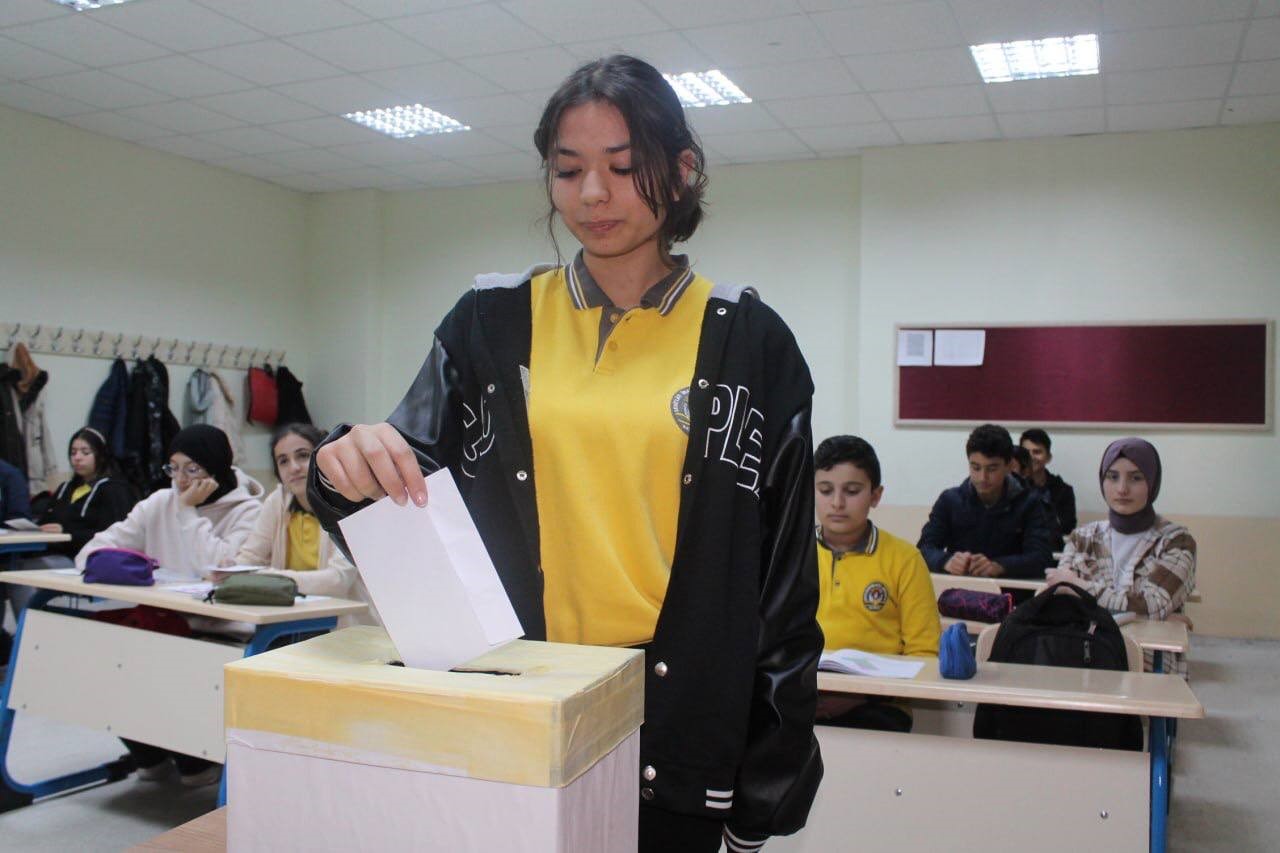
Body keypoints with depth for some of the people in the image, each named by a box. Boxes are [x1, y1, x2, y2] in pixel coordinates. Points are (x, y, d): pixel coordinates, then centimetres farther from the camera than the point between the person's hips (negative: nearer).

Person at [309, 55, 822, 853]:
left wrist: (771, 772, 0)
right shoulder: (491, 322, 2)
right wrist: (357, 475, -21)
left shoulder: (748, 342, -2)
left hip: (676, 729, -1)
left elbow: (783, 573, 0)